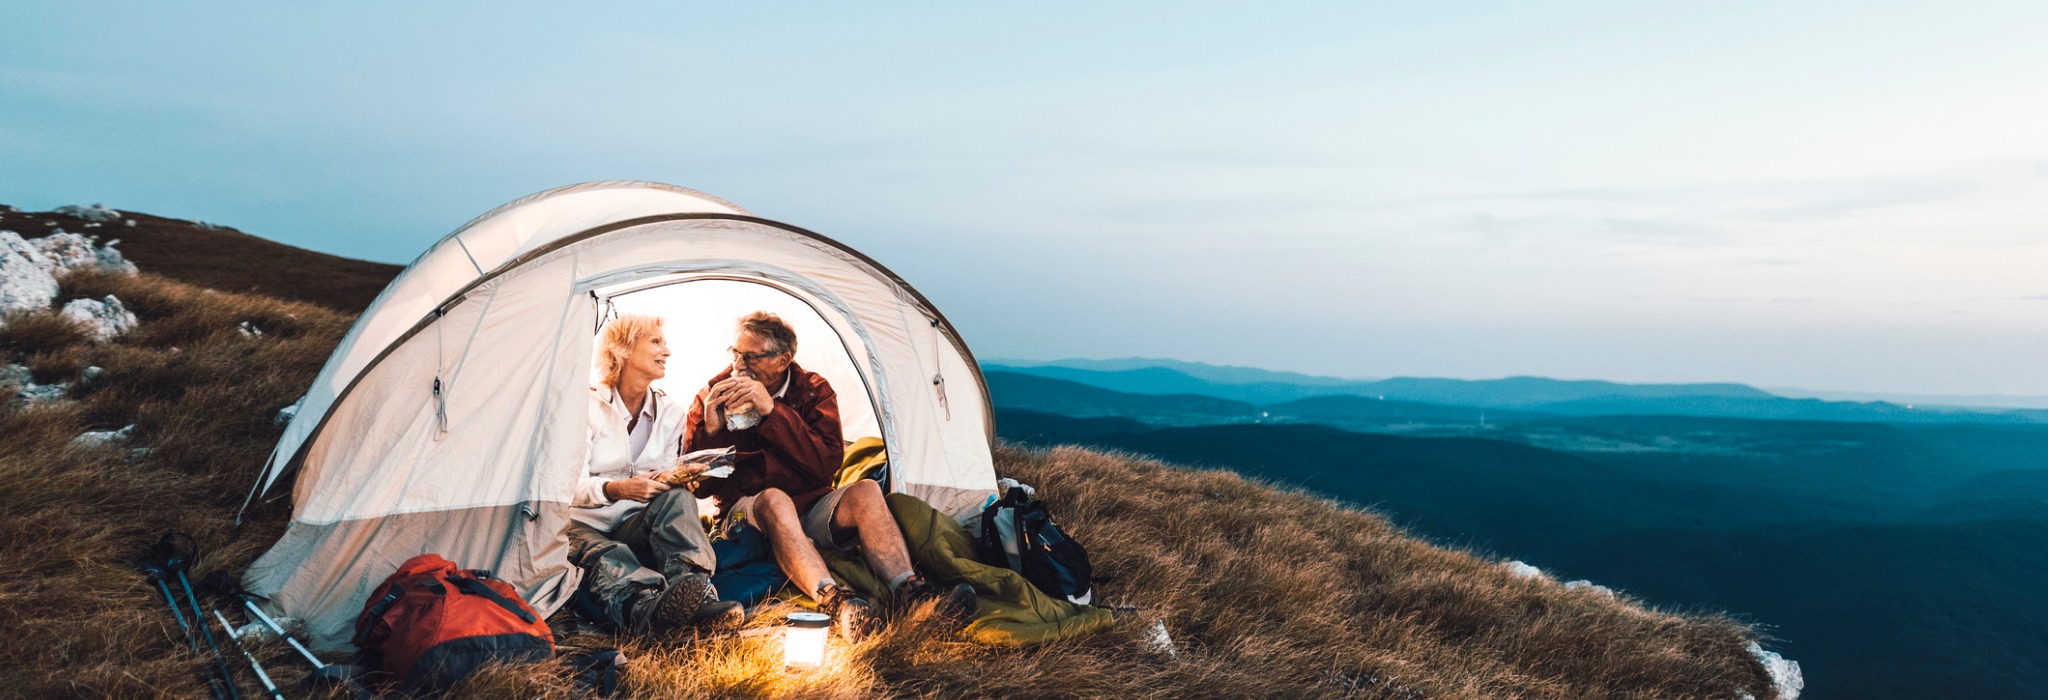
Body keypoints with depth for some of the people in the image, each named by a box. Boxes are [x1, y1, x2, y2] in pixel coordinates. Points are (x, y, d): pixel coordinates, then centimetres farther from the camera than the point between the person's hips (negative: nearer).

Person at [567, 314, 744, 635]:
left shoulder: (670, 412, 8)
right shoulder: (588, 407, -6)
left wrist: (678, 476, -14)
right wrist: (616, 489, -31)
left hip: (637, 528, 4)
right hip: (584, 526, -4)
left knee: (677, 499, -30)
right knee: (605, 557, -40)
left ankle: (692, 593, -51)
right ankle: (649, 608, -72)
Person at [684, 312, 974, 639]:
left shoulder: (814, 391, 1)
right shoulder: (711, 397, 1)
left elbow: (828, 465, -15)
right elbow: (698, 487, -1)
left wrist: (772, 411, -20)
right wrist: (711, 431, -19)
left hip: (811, 507, 2)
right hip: (748, 511, -2)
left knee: (865, 491, -27)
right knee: (774, 500, -37)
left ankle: (908, 591, -43)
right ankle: (834, 600, -56)